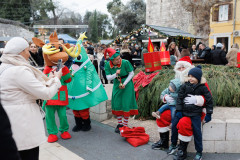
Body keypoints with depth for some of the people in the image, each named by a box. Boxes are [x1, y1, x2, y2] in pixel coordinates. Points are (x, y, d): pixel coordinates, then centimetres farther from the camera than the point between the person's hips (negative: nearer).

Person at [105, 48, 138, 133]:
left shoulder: (125, 62, -22)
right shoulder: (108, 65, -13)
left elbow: (131, 74, -10)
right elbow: (108, 77, -9)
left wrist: (124, 84, -16)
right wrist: (115, 74, -29)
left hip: (127, 85, -3)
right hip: (117, 85, 3)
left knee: (126, 105, -3)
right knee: (117, 104, 5)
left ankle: (125, 125, 11)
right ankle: (119, 124, 23)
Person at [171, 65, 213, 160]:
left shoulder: (202, 88, -2)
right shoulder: (185, 86, 4)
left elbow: (209, 100, 3)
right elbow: (180, 98, 4)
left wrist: (209, 114, 1)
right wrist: (179, 111, -3)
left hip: (195, 114, -3)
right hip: (184, 111, 3)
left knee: (196, 131, -4)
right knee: (174, 125, 0)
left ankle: (199, 152, 14)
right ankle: (173, 144, 19)